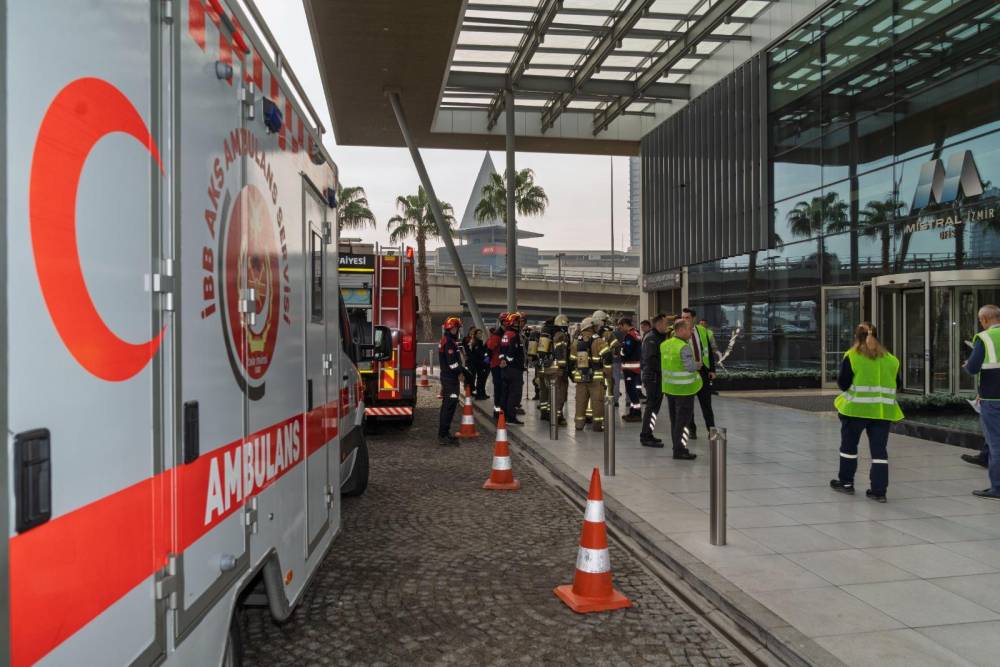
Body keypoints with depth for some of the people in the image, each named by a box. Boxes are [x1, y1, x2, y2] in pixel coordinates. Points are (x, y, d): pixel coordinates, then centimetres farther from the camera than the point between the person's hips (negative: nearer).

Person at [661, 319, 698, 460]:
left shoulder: (665, 344, 5)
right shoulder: (684, 347, -20)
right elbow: (691, 367, -21)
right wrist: (698, 364, -1)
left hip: (669, 387, 8)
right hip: (684, 389, -8)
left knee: (674, 420, 16)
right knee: (683, 420, 0)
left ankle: (677, 447, 25)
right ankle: (680, 450, 3)